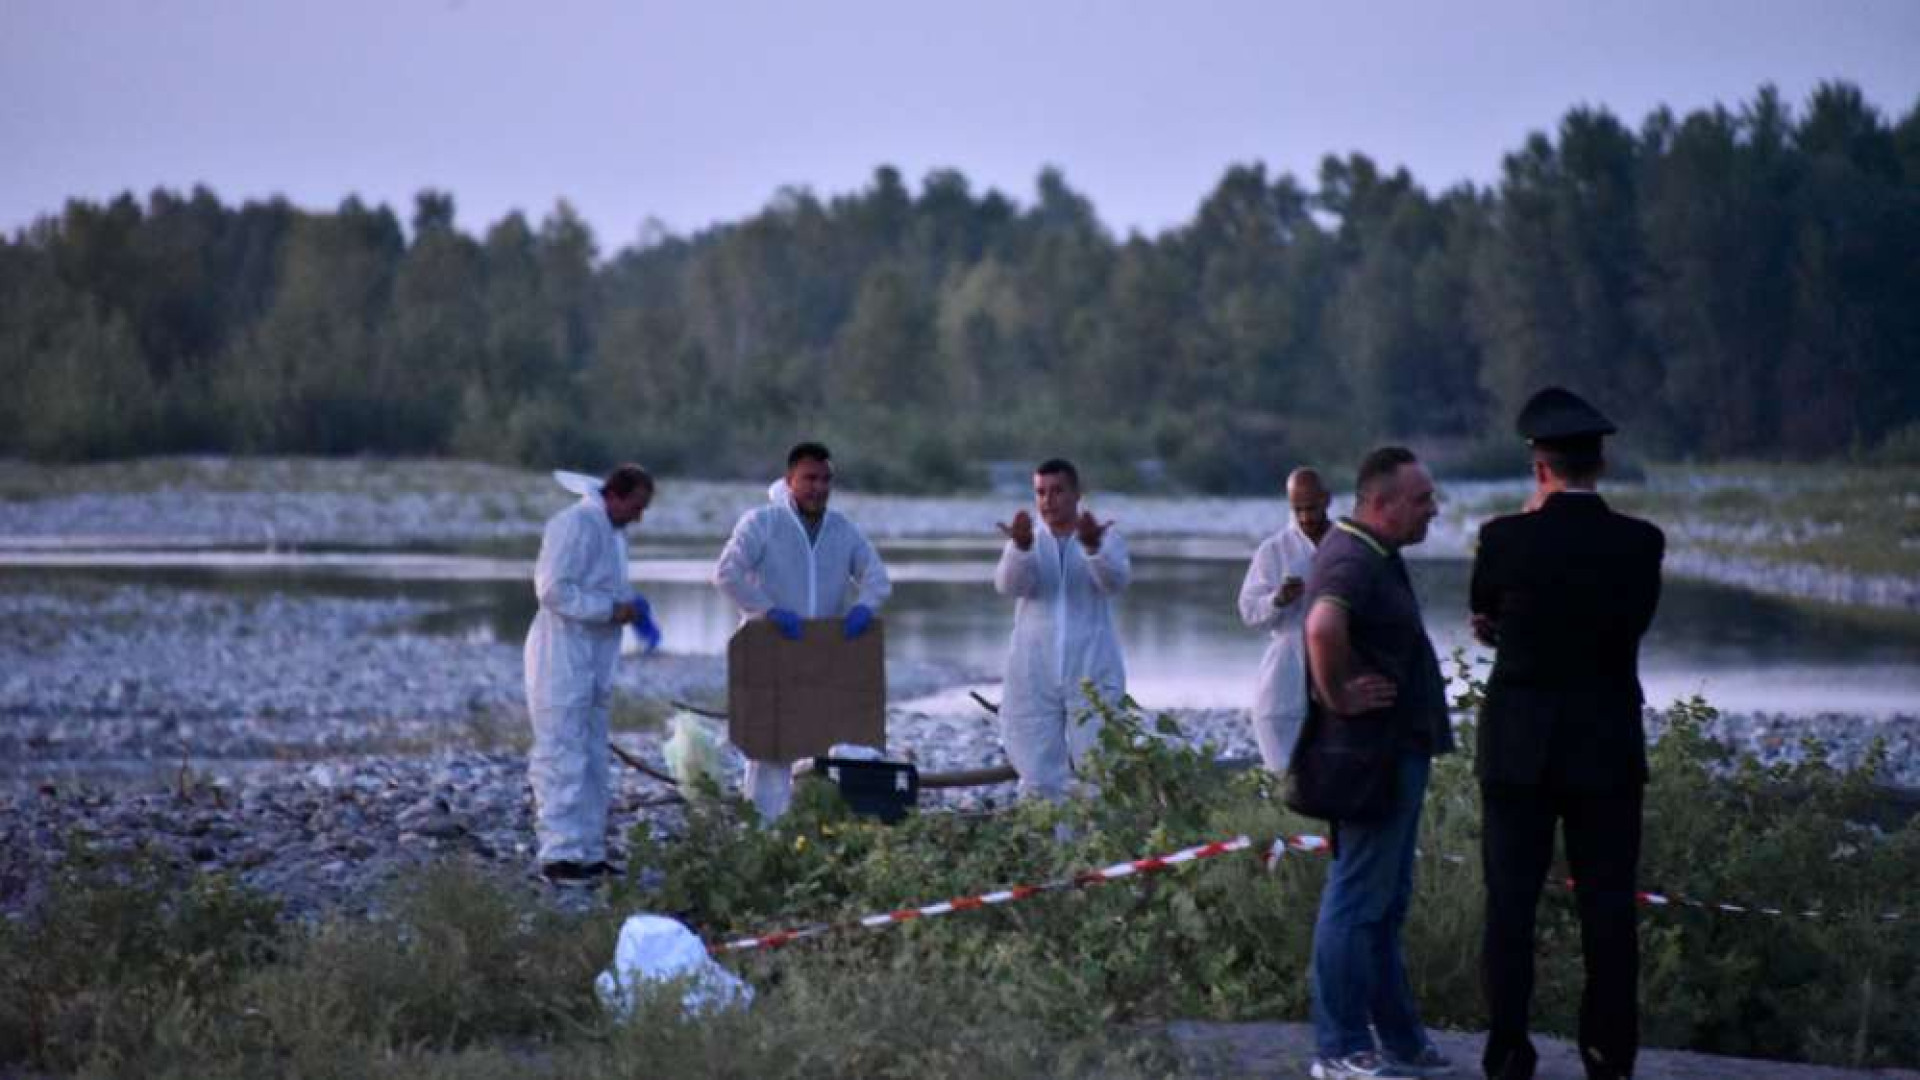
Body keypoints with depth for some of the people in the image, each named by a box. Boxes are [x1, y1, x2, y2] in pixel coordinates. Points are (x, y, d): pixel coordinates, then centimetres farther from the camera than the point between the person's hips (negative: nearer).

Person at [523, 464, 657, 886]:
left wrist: (632, 606, 7)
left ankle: (589, 852, 18)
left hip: (593, 663, 10)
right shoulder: (576, 523, -14)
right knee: (563, 759, -10)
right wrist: (612, 610, -20)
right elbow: (553, 589, -21)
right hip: (562, 659, -10)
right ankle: (560, 855, -10)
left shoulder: (612, 531, 18)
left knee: (592, 760, 12)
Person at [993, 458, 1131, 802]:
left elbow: (1115, 581, -17)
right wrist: (1021, 547, -34)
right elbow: (1008, 584, -12)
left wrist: (1093, 547, -39)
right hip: (1034, 677, 1)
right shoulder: (1027, 542, 8)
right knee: (1038, 780, 0)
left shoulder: (1105, 540, 4)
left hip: (1092, 674, -1)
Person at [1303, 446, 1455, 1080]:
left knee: (1384, 904, 15)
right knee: (1358, 900, -7)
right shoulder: (1354, 562, -19)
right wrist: (1338, 697, -26)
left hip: (1397, 750, 11)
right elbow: (1323, 627, -39)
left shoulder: (1372, 555, 14)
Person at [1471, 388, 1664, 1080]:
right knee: (1609, 907, 6)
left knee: (1510, 902, 5)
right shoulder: (1641, 544, -5)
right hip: (1608, 747, 1)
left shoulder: (1506, 539, -10)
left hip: (1519, 745, -1)